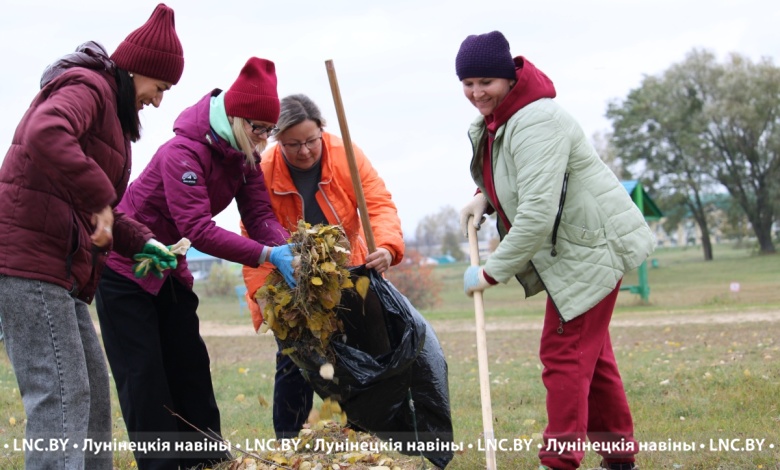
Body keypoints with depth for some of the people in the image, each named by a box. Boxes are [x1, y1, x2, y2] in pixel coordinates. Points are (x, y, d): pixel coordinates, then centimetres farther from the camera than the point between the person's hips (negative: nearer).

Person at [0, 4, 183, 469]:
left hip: (61, 269, 11)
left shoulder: (112, 109, 24)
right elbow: (45, 137, -31)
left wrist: (142, 242, 10)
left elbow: (100, 206, 25)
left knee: (92, 390, 15)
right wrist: (100, 200, -25)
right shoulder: (86, 86, -8)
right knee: (62, 395, -14)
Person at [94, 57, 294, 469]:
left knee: (189, 362, 8)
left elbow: (259, 214, -12)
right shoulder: (184, 153, -29)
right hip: (125, 264, -8)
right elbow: (198, 229, -37)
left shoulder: (242, 156, -4)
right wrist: (268, 254, -42)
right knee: (142, 372, -7)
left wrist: (289, 249, -32)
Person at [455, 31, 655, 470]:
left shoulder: (536, 121, -27)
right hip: (569, 251, 11)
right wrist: (485, 197, 4)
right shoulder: (492, 121, 5)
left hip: (591, 247, -10)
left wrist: (493, 272, -25)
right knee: (591, 354, 16)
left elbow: (538, 213, -32)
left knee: (564, 352, -10)